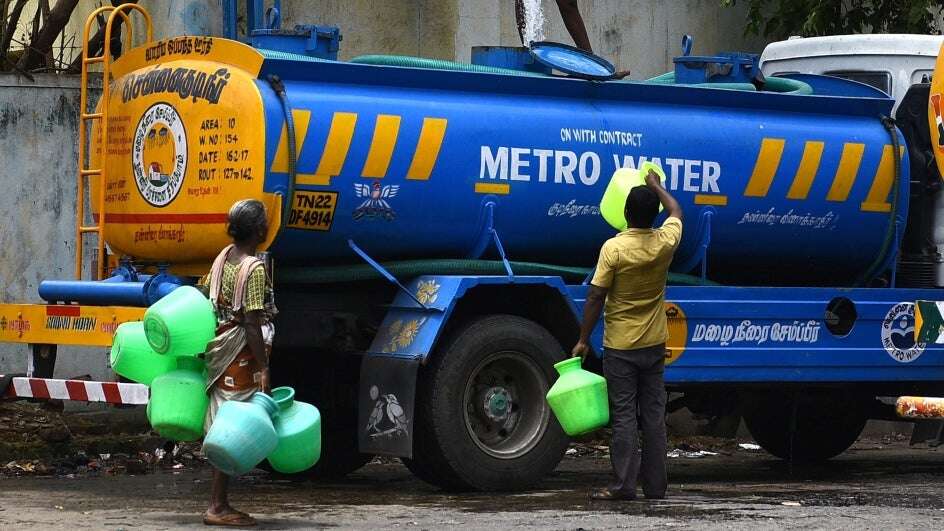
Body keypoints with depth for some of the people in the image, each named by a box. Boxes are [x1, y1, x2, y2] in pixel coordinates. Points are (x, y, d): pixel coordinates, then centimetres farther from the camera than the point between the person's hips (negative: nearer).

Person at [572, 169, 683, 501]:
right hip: (654, 345, 4)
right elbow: (676, 212, 20)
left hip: (620, 346, -4)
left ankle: (623, 485, -3)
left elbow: (595, 297, -14)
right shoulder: (665, 242, -4)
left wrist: (583, 340, -6)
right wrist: (655, 186, 35)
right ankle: (655, 485, 11)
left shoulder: (614, 248, -16)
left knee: (623, 416, -2)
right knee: (654, 415, 8)